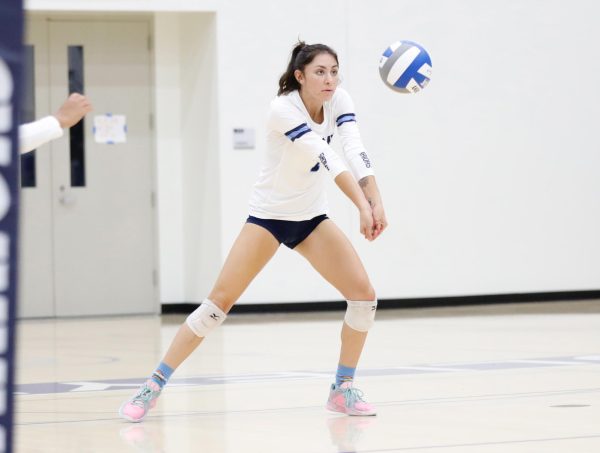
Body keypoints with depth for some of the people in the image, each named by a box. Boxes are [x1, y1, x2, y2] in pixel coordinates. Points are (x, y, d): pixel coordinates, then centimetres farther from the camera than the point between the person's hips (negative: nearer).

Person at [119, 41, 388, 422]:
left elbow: (356, 152, -21)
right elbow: (328, 160, -35)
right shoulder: (283, 110, -24)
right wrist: (363, 206, -44)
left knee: (364, 295, -8)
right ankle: (153, 387, -5)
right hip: (269, 215, -5)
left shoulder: (339, 100, -8)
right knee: (220, 301, -12)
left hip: (312, 217, 5)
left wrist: (376, 203, -37)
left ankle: (343, 389, 7)